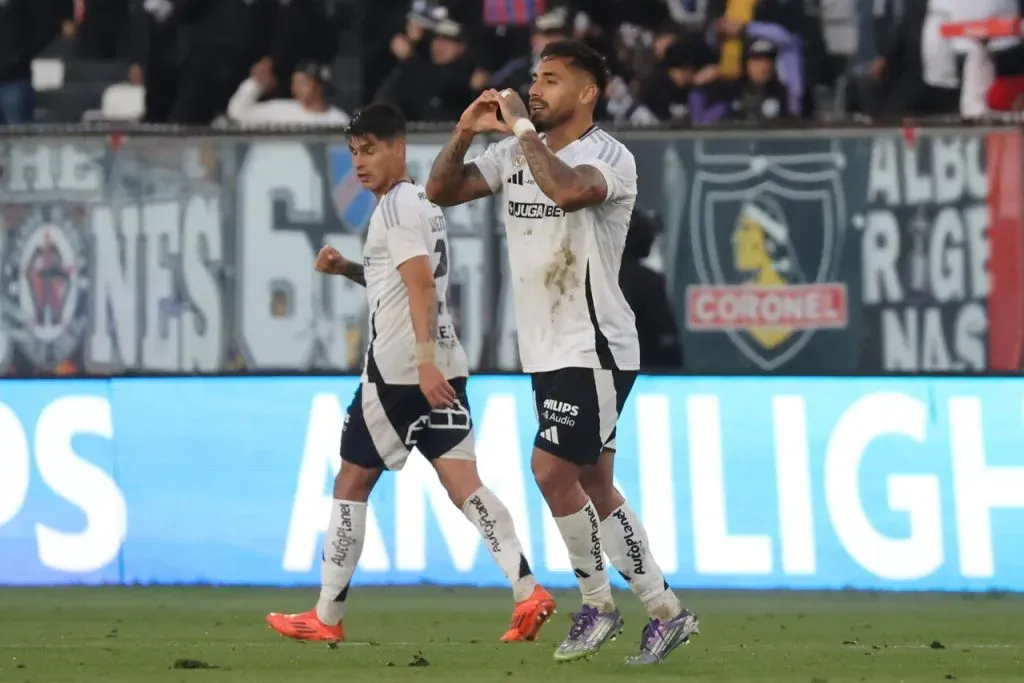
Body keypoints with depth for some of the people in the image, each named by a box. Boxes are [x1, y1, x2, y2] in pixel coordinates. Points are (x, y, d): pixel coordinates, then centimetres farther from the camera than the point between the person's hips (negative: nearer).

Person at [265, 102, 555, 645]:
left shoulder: (396, 206, -9)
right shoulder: (423, 204, 20)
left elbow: (421, 282, -22)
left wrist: (424, 359, -30)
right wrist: (349, 270, 19)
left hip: (398, 369, -8)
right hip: (444, 368, 8)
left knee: (353, 481, 5)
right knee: (462, 483, -3)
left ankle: (327, 616, 11)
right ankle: (528, 591, -21)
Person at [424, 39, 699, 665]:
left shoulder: (610, 157, -13)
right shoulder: (515, 154, 10)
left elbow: (569, 190, -34)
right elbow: (442, 192, 9)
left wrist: (524, 128, -24)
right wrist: (466, 133, -7)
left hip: (595, 349, -8)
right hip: (548, 350, 8)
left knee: (552, 471, -14)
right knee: (594, 486, 9)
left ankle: (598, 602, 1)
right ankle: (667, 612, 17)